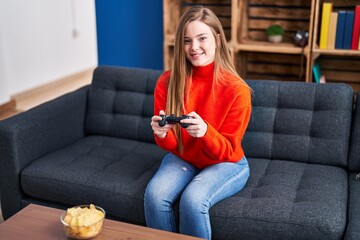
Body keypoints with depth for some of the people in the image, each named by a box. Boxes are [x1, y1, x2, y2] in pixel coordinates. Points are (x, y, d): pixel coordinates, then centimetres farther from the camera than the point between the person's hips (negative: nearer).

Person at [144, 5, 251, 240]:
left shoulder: (236, 89, -20)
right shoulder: (167, 82, -11)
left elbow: (228, 151, -15)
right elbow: (171, 145, -4)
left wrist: (205, 132, -35)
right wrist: (161, 134, -28)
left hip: (226, 164, -3)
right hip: (182, 158, 3)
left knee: (193, 200, -31)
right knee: (155, 195, -25)